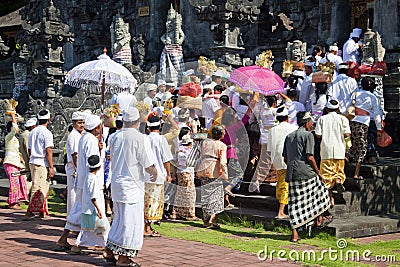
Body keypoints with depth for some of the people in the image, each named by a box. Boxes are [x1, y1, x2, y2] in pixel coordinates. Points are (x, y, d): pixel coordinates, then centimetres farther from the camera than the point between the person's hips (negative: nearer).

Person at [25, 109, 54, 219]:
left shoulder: (32, 132, 13)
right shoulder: (47, 133, -10)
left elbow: (29, 150, 18)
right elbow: (48, 151, -14)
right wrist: (51, 167, -13)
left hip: (33, 162, 8)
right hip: (42, 164, -8)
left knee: (44, 188, 15)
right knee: (39, 189, -5)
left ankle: (42, 211, 20)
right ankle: (30, 211, -6)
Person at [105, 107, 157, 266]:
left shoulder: (115, 137, 4)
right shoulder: (140, 139, -15)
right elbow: (149, 166, -16)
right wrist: (155, 173, 6)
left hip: (116, 183, 7)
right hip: (132, 186, -7)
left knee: (119, 219, 19)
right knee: (131, 221, 2)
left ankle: (109, 250, 22)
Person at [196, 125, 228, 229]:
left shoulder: (205, 142, 8)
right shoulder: (222, 146, -7)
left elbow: (202, 156, 14)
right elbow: (223, 161, -13)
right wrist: (225, 173, -9)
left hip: (204, 169, 5)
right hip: (214, 171, -5)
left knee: (205, 194, 13)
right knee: (216, 194, 3)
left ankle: (206, 220, 17)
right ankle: (212, 219, -8)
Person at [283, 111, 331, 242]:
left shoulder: (289, 136, 16)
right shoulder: (308, 135, -5)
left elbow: (285, 158, 17)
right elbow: (309, 157, -12)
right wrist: (318, 172, -2)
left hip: (291, 174, 6)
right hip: (306, 172, -6)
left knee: (295, 204, 6)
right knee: (319, 192, 20)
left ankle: (294, 234, 3)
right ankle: (319, 220, 30)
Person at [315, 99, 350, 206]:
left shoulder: (322, 119, 3)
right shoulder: (343, 119, 3)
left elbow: (318, 134, -3)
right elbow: (347, 134, -6)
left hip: (326, 150, 0)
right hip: (339, 150, 0)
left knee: (327, 174, 4)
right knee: (339, 170, 16)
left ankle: (330, 198, 2)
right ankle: (338, 180, -16)